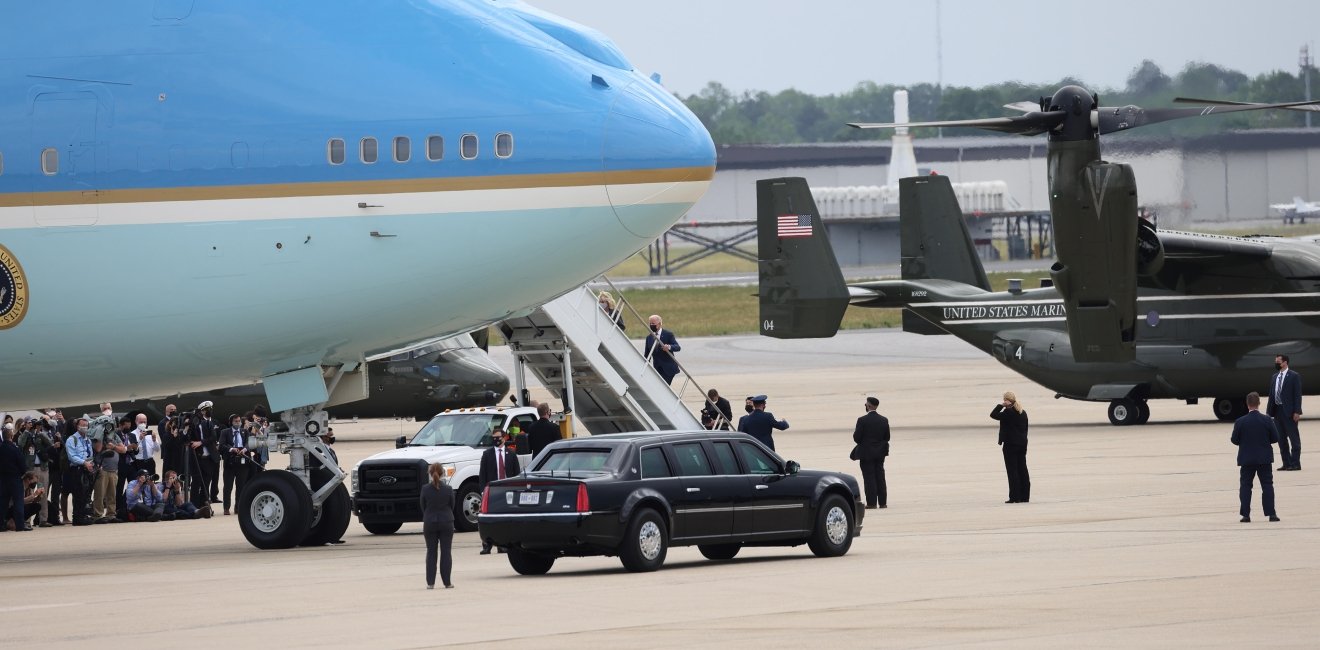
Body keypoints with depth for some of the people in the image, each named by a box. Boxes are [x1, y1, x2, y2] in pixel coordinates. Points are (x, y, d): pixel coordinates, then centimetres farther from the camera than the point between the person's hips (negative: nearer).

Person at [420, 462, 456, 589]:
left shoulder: (425, 489, -9)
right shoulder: (448, 489, -9)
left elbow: (423, 507, 0)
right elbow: (452, 506, 2)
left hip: (429, 523, 0)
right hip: (446, 522, 0)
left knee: (431, 552, 8)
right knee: (446, 552, 6)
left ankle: (430, 582, 4)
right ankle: (447, 582, 5)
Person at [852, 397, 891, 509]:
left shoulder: (862, 420, -15)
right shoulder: (884, 420, 0)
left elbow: (857, 438, -14)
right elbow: (887, 437, 4)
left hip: (866, 453, -5)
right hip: (880, 453, 5)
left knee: (869, 478, -1)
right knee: (880, 477, 10)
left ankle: (872, 503, -3)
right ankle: (882, 502, 10)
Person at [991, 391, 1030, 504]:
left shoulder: (1008, 412, -15)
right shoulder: (1023, 413, 9)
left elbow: (993, 415, -15)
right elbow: (1025, 429, 14)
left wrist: (1000, 405, -5)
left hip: (1010, 445, -7)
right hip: (1022, 444, 7)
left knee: (1012, 470, -4)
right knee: (1022, 470, 11)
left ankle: (1015, 497, -6)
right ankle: (1025, 496, 13)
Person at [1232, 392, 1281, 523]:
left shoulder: (1240, 422, -9)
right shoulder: (1267, 421, -8)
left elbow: (1235, 440, -4)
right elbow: (1276, 438, -3)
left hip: (1246, 459, 0)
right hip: (1264, 459, 0)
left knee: (1245, 486, 7)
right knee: (1267, 485, 5)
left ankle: (1246, 515, 2)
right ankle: (1271, 513, 0)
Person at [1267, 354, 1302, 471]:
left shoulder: (1294, 376, -6)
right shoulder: (1275, 377, 14)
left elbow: (1297, 395, -10)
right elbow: (1272, 394, 15)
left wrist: (1296, 412, -16)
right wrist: (1269, 411, 9)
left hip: (1289, 412, -7)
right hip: (1277, 411, 7)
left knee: (1293, 438, -2)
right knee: (1281, 439, 9)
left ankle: (1295, 463, 0)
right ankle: (1286, 463, 14)